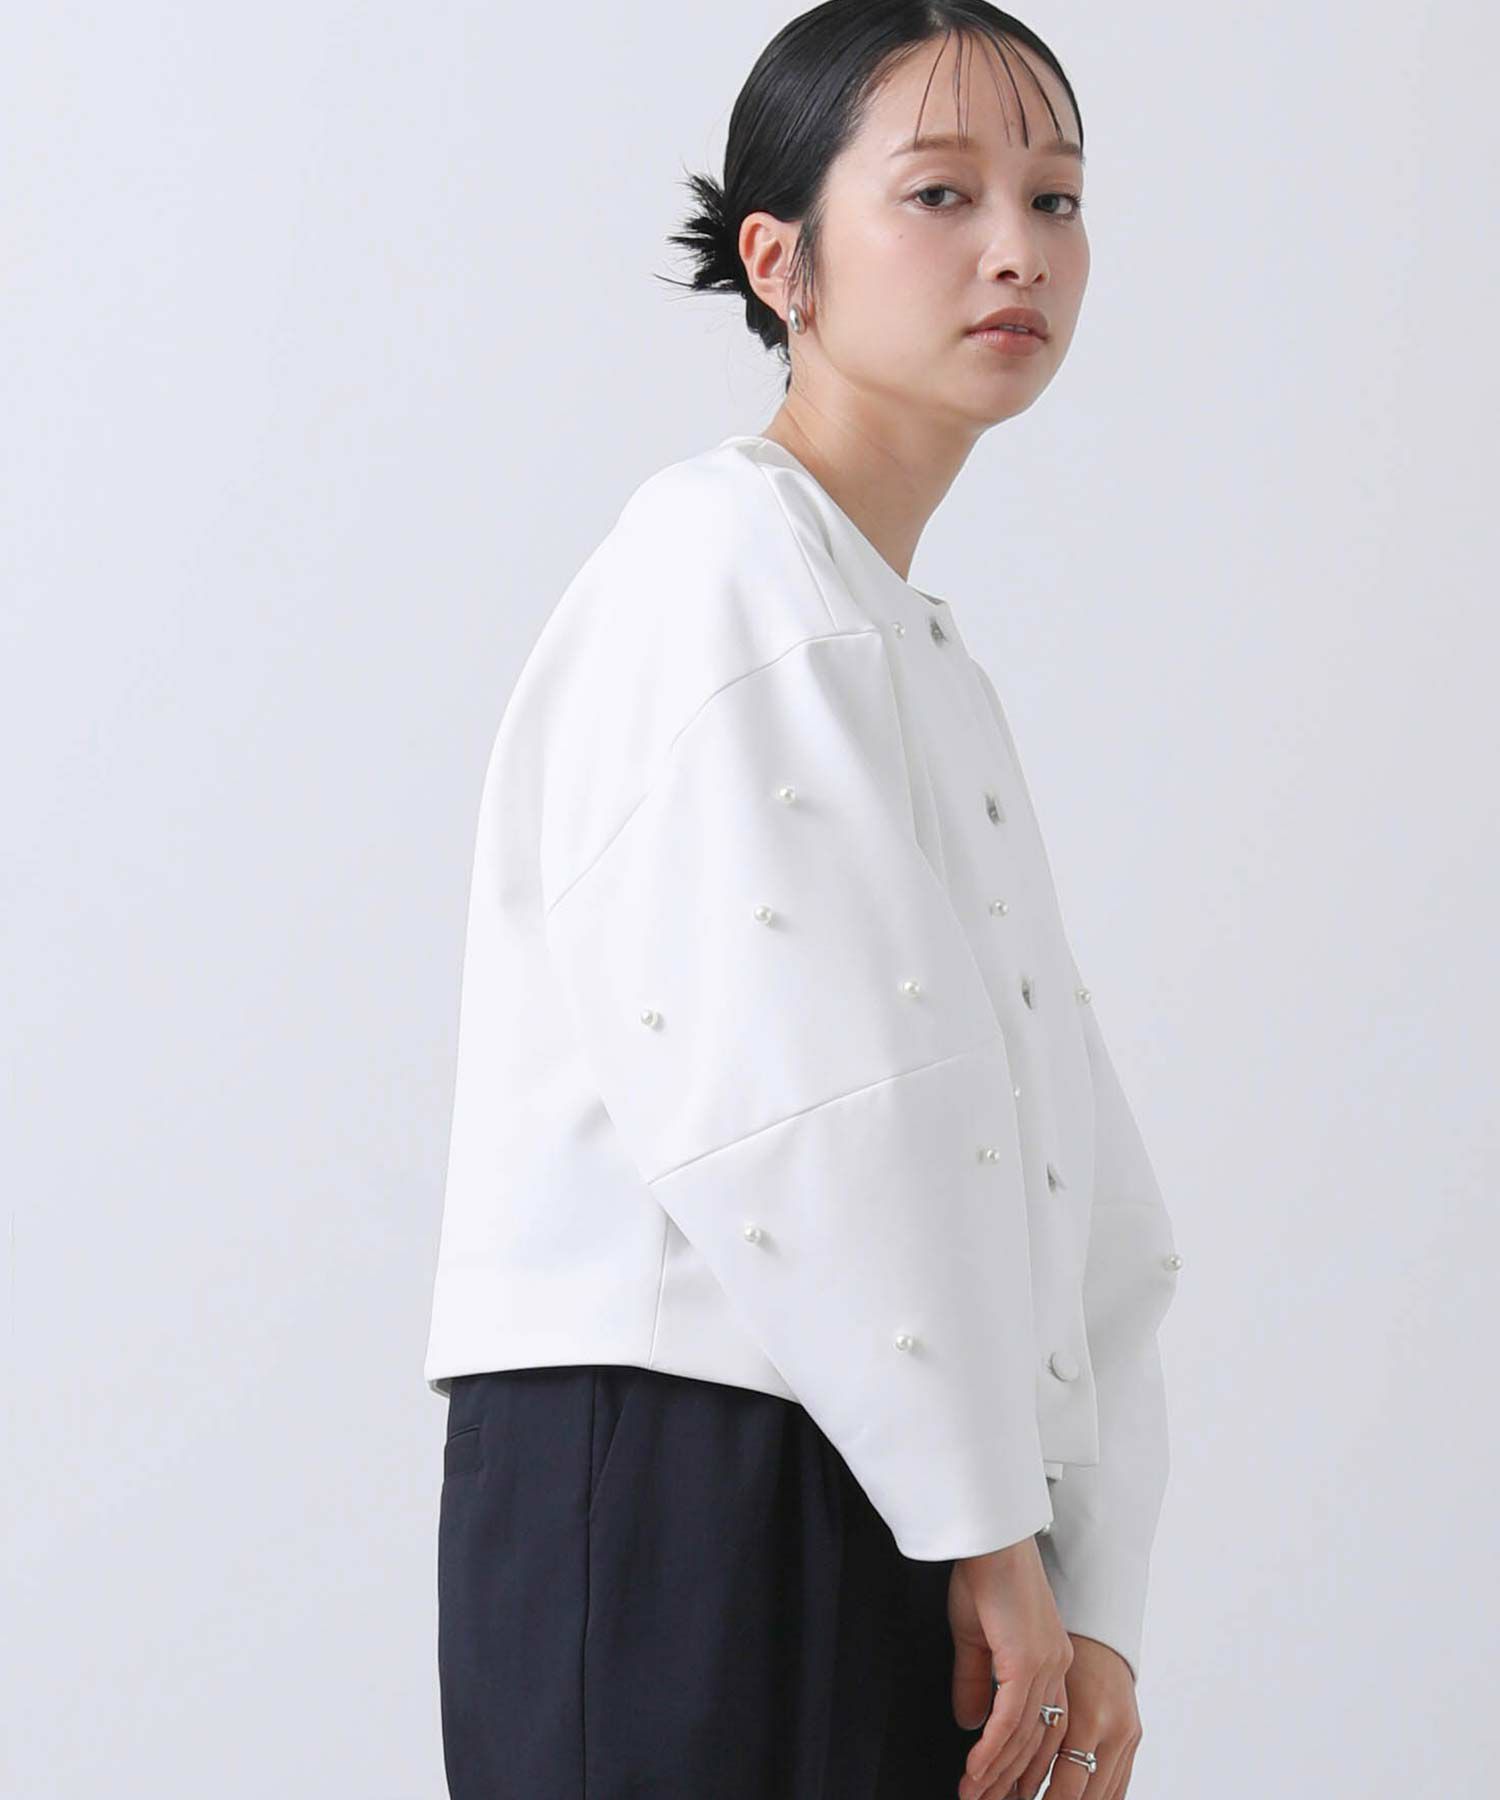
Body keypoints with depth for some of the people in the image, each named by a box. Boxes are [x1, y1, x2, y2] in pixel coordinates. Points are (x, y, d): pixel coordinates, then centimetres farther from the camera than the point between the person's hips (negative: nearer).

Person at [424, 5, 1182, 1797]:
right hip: (679, 1489, -8)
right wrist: (990, 1529, -14)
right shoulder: (720, 557, -7)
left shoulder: (932, 664, 20)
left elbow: (1075, 1186, 14)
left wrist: (1089, 1595, 3)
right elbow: (764, 1087, -18)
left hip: (896, 1521, 8)